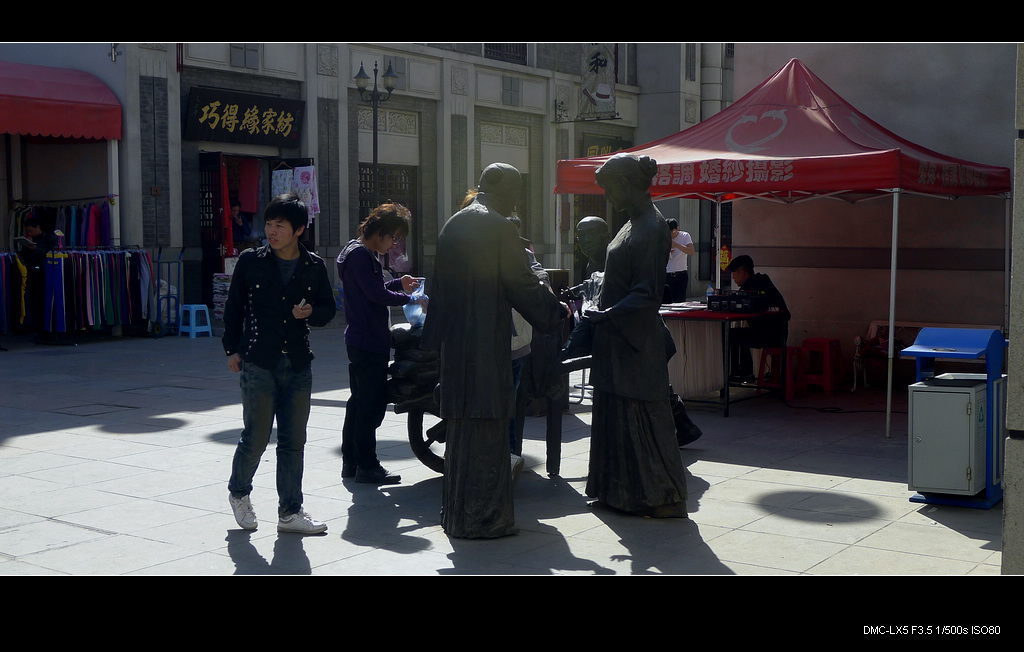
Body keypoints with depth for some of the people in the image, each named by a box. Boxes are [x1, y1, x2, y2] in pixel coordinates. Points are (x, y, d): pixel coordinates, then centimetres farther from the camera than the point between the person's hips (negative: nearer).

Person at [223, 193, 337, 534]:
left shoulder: (314, 266, 4)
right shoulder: (250, 260, 0)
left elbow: (328, 308, 14)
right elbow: (234, 306, 8)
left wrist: (311, 312, -7)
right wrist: (232, 348, 5)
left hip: (298, 365, 2)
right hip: (258, 363, -2)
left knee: (293, 441, 6)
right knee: (256, 436, -1)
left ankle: (290, 512, 16)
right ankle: (239, 492, 27)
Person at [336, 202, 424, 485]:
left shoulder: (364, 253, 17)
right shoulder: (360, 254, -15)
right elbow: (376, 294, -21)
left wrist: (399, 284, 19)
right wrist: (409, 299, -10)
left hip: (360, 341, 11)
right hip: (369, 342, -11)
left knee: (360, 401, 15)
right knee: (371, 404, -6)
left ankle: (351, 462, 23)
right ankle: (366, 466, 0)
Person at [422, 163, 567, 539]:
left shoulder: (452, 226, 12)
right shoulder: (499, 228, -11)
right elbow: (522, 283, -10)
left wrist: (436, 338, 20)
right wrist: (557, 310, 5)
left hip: (455, 339, 8)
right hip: (488, 340, -8)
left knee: (461, 428, 15)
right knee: (487, 429, -1)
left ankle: (455, 512, 23)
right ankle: (482, 518, 3)